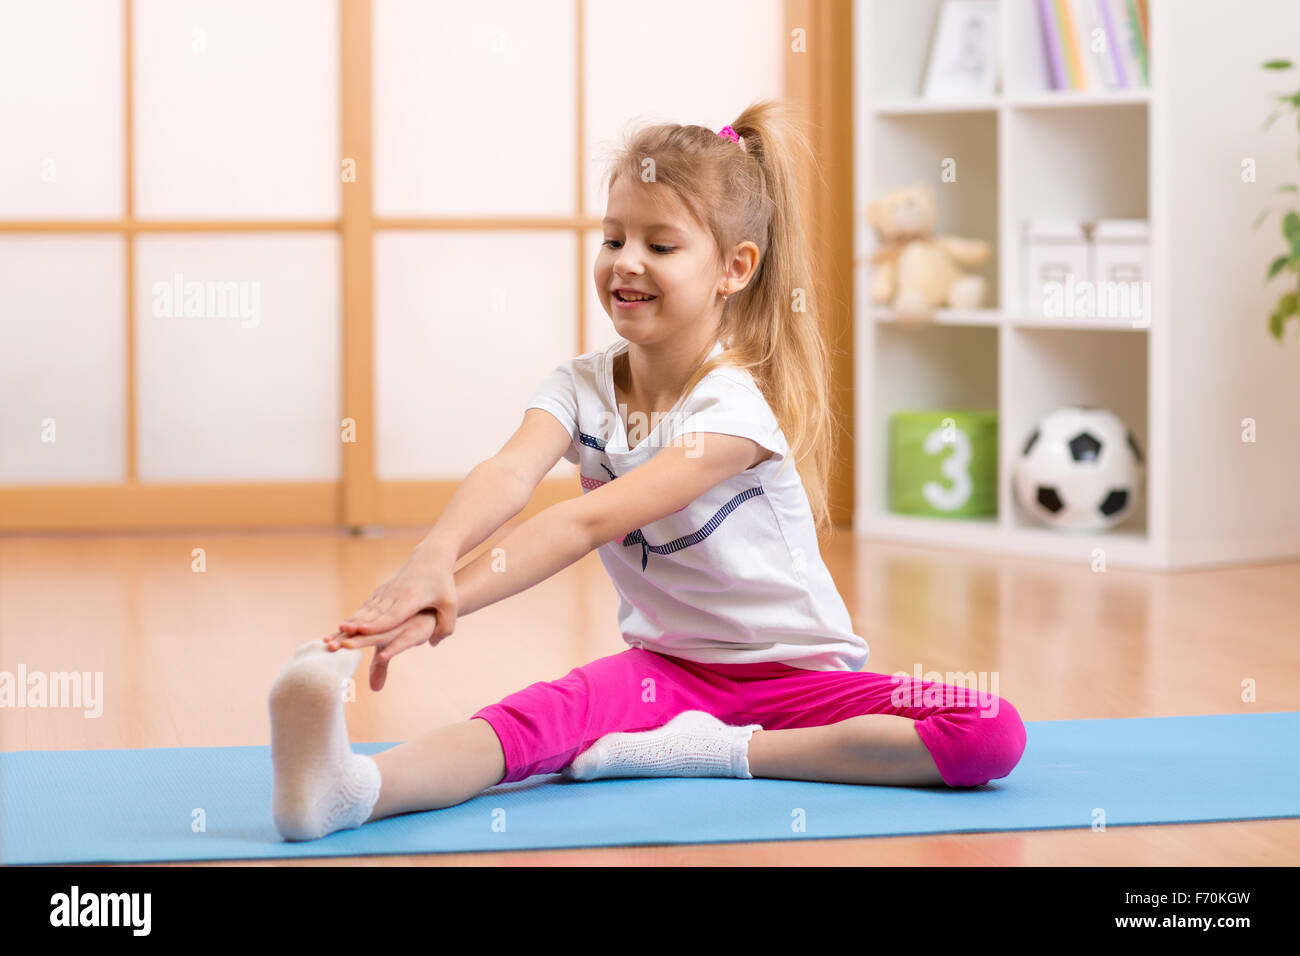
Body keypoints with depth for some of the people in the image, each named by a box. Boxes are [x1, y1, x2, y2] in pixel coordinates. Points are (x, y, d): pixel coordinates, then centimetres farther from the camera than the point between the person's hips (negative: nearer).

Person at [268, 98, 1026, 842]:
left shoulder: (734, 405, -19)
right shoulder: (582, 386, -3)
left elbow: (595, 518, -32)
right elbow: (511, 472, -25)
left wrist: (455, 595, -43)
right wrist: (436, 559, -48)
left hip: (797, 669, -3)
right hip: (665, 665, 3)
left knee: (993, 736, -29)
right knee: (537, 714, -31)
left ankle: (711, 751, -28)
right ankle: (351, 788, -56)